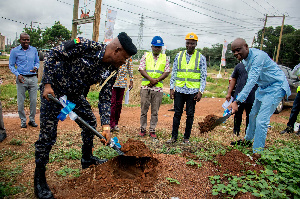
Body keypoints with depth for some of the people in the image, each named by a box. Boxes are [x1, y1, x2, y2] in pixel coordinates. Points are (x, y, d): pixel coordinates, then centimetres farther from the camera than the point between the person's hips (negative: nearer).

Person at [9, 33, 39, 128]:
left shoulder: (34, 50, 9)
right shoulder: (14, 51, 2)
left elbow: (37, 62, 17)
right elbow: (11, 65, 5)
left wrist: (36, 67, -6)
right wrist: (18, 75, -11)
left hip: (33, 78, 2)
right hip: (22, 78, -2)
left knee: (34, 100, 5)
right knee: (20, 102, 3)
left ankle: (32, 119, 19)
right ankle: (23, 120, 18)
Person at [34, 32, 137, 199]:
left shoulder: (111, 71, -8)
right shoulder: (85, 46, -26)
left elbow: (105, 98, -6)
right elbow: (52, 55, -17)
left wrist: (106, 126, -14)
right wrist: (47, 84, -22)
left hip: (75, 94, 7)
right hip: (53, 89, -6)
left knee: (90, 122, 12)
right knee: (48, 134, -5)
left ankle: (87, 159, 34)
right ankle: (39, 179, 13)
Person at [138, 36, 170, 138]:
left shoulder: (165, 58, 10)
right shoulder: (146, 56, 7)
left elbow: (167, 72, 2)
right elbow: (141, 69, -1)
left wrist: (156, 80, -10)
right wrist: (151, 79, -14)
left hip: (158, 88, 1)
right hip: (146, 87, 0)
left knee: (155, 111, 6)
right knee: (144, 109, 5)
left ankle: (152, 130, 16)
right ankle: (143, 129, 18)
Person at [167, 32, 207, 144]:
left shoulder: (201, 58, 3)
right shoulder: (179, 56, 8)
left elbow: (203, 76, 2)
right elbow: (174, 73, 9)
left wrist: (200, 92, -6)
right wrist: (171, 88, 3)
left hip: (193, 91, -1)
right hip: (179, 90, 2)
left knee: (190, 115, 6)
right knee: (177, 113, 5)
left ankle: (186, 138, 18)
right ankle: (174, 137, 15)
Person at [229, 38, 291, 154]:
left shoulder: (258, 56, -29)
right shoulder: (245, 58, 1)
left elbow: (252, 81, -37)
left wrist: (238, 101, -43)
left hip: (275, 88, -9)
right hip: (263, 87, 9)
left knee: (261, 120, -14)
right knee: (253, 115, 19)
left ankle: (257, 152, -2)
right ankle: (247, 140, 39)